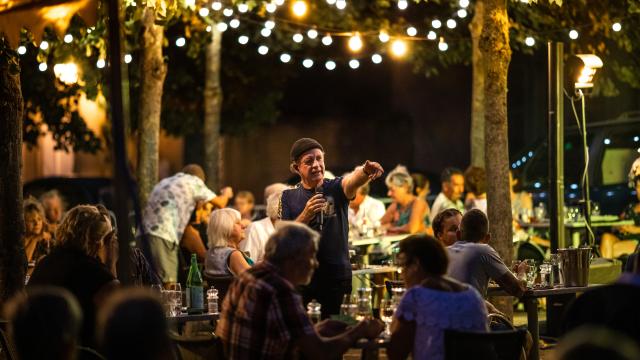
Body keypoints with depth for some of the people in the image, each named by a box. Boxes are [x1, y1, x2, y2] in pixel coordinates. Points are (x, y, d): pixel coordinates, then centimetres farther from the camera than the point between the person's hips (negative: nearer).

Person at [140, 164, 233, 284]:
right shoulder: (194, 181, 9)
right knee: (168, 284, -11)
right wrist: (226, 193, 37)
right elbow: (220, 203, 15)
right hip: (163, 235, -8)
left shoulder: (165, 182, 29)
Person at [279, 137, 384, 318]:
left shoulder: (336, 189, -1)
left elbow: (352, 181, -25)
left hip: (336, 276, -1)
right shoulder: (289, 197, 4)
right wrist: (305, 216, -19)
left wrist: (365, 171, -48)